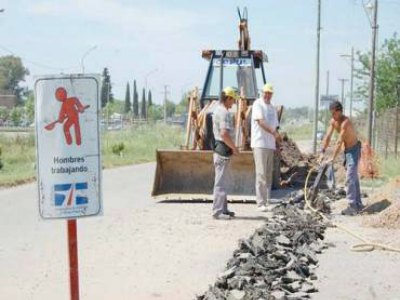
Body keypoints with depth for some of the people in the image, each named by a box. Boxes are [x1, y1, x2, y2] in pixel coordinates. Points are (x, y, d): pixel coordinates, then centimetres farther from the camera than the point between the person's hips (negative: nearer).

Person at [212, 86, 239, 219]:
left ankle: (223, 209, 23)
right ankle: (218, 211, -2)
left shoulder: (218, 110, 16)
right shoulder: (224, 112, -17)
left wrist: (231, 147, 19)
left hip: (219, 148, 11)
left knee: (222, 181, 16)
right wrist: (234, 148, -14)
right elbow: (224, 134, -26)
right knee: (221, 181, -6)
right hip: (223, 150, -11)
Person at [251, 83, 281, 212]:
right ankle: (261, 203, -8)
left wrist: (277, 138, 13)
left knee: (269, 173, 9)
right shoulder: (258, 104, -5)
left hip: (270, 144, 8)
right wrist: (274, 132, -26)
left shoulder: (272, 108, 18)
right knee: (261, 173, -10)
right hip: (260, 143, -8)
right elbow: (260, 121, -17)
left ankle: (267, 200, 15)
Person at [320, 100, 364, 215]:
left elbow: (339, 142, -30)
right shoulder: (333, 121, -2)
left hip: (354, 150, -9)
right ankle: (358, 204, 25)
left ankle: (352, 207, -12)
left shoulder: (345, 122, -27)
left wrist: (332, 158, -30)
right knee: (354, 178, 15)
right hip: (347, 150, 9)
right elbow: (328, 137, -3)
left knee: (350, 179, -14)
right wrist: (322, 152, -13)